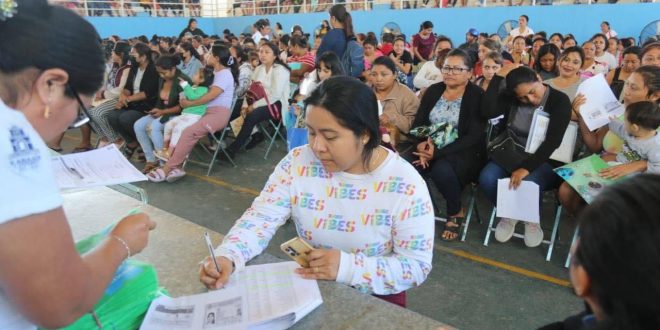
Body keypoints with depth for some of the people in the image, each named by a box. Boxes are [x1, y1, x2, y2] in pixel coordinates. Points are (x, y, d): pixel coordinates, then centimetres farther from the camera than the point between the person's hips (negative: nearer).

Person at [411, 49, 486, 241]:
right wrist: (422, 143, -18)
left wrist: (438, 152, -25)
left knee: (441, 170, -35)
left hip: (464, 153, -4)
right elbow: (418, 124, 6)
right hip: (431, 148, 4)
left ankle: (456, 213, -5)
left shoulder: (477, 96, -6)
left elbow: (474, 138, -15)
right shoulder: (433, 91, 9)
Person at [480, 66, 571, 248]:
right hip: (511, 153, 4)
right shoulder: (510, 97, -1)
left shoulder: (560, 101, -11)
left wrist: (526, 167, -32)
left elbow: (553, 141, -21)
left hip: (544, 159, -3)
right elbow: (487, 111, -17)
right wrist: (498, 77, -19)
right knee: (486, 179, -26)